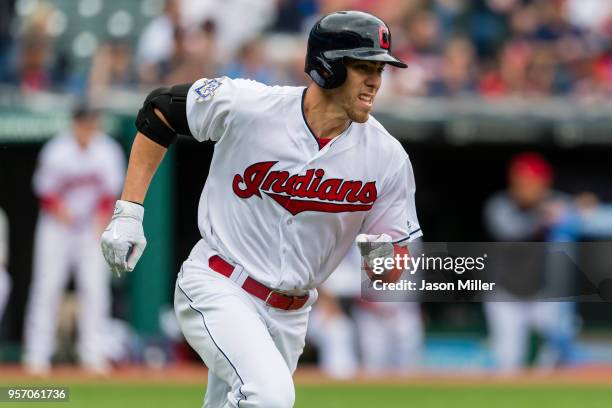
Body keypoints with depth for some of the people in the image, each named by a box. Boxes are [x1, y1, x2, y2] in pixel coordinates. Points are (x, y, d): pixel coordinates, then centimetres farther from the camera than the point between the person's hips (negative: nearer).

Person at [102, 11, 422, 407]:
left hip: (289, 316, 5)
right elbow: (158, 111, 1)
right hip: (217, 287, -5)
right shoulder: (246, 106, -16)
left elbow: (392, 272, 0)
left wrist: (383, 258, -25)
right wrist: (128, 212, -2)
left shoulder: (388, 158, -9)